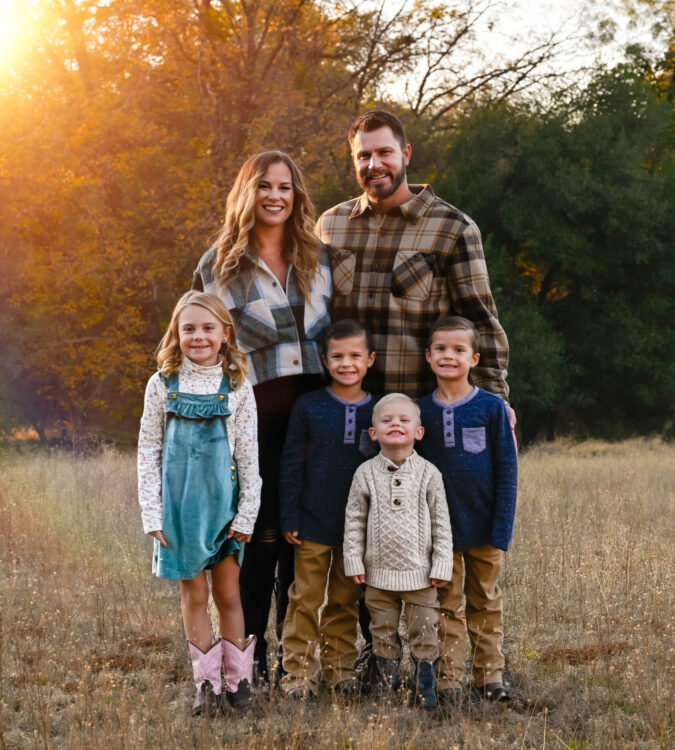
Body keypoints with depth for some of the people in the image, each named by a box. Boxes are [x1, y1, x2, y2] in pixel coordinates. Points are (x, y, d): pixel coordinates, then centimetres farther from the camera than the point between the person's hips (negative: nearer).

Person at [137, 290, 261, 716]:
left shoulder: (237, 388, -2)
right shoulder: (163, 385, -1)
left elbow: (249, 457, 0)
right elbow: (148, 451, 1)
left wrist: (247, 514, -3)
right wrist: (152, 513, -5)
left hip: (223, 502, 0)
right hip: (180, 503, 0)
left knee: (228, 593, 6)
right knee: (193, 594, 6)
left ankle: (238, 680, 16)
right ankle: (208, 684, 14)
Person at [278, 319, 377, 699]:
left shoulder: (379, 411, 3)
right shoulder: (308, 407, -3)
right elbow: (291, 464, -1)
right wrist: (289, 518, -5)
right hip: (314, 523, -2)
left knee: (346, 601, 11)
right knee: (306, 600, 1)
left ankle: (341, 669, 21)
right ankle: (299, 673, 7)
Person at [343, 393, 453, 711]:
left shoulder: (428, 474, -2)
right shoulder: (365, 474, -1)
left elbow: (441, 522, 1)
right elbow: (354, 520, 4)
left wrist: (441, 565, -3)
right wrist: (354, 562, -1)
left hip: (419, 571, -1)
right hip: (379, 571, 1)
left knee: (425, 632, 1)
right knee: (383, 634, 9)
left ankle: (426, 692, 11)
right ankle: (387, 691, 20)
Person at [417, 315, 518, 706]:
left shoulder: (491, 407, -5)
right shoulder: (421, 411, 1)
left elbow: (507, 469, -4)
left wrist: (502, 527, -10)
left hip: (484, 527, -1)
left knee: (485, 602, 11)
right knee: (447, 605, 5)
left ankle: (490, 675, 20)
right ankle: (450, 680, 9)